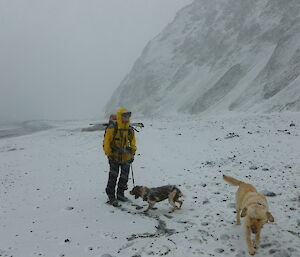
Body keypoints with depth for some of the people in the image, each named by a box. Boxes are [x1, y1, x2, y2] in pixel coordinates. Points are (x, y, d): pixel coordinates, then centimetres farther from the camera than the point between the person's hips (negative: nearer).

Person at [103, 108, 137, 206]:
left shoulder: (130, 130, 4)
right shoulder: (112, 128, -13)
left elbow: (132, 142, 16)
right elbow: (106, 142, -10)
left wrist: (132, 154, 12)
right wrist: (108, 154, -12)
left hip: (125, 157, 6)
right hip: (114, 157, -5)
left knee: (124, 177, 12)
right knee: (113, 177, -7)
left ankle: (120, 194, 28)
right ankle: (111, 197, 3)